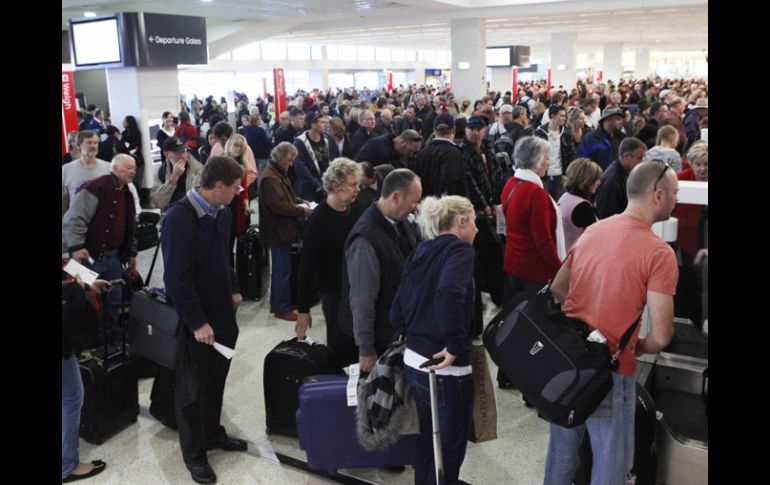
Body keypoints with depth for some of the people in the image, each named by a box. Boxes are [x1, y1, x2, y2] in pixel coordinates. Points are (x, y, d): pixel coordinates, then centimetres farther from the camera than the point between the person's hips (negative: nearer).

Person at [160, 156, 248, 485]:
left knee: (216, 380, 21)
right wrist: (197, 322, -20)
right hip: (195, 321, -7)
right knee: (193, 388, 10)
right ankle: (194, 454, 28)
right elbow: (176, 278, -22)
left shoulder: (222, 213, 1)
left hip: (222, 313, 7)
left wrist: (232, 290, 12)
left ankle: (212, 434, 42)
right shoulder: (179, 219, -22)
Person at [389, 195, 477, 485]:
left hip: (414, 362, 7)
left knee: (428, 440, 24)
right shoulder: (460, 250, -13)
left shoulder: (421, 251, 9)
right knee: (449, 449, 11)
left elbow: (397, 312, 9)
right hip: (446, 370, -7)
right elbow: (449, 293, -34)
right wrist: (455, 345, -25)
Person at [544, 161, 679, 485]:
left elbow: (557, 289, 14)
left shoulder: (592, 231, 4)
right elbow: (661, 335, -19)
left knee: (562, 448, 23)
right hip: (610, 368, -6)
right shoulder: (659, 253, -16)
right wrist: (638, 348, 2)